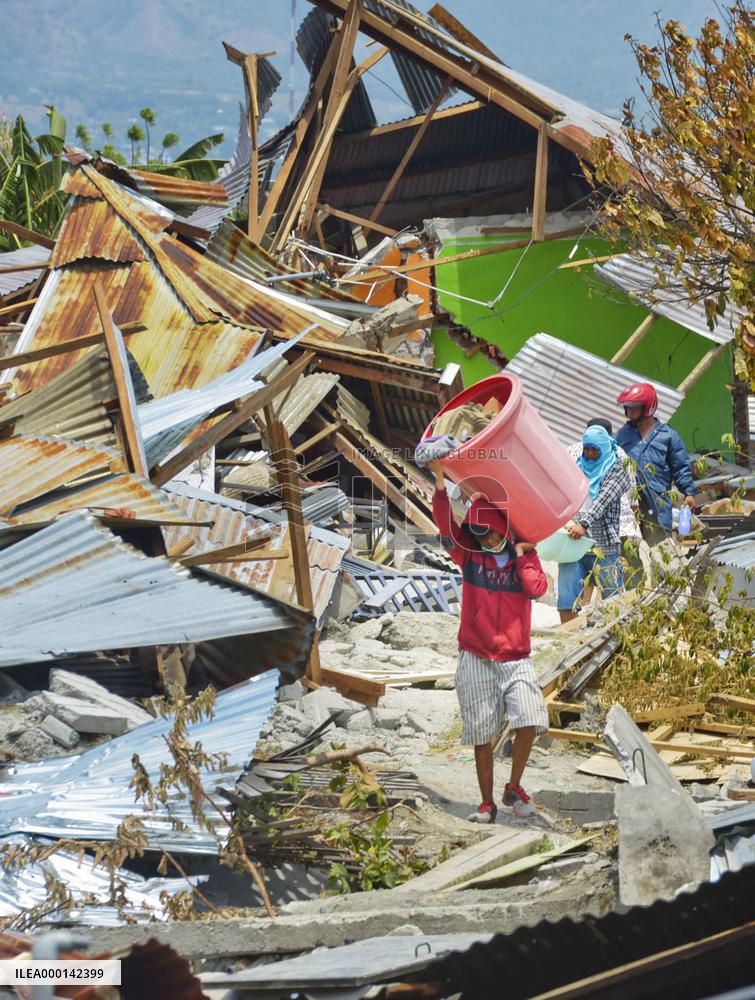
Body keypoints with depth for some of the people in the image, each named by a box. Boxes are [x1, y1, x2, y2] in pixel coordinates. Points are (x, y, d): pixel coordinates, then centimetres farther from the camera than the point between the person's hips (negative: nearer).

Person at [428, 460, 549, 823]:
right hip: (476, 660, 0)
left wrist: (521, 553, -6)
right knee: (482, 735, 2)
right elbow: (445, 525, -10)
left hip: (516, 659, 0)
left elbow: (537, 589, -11)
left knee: (528, 723, -16)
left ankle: (514, 789, 6)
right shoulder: (470, 555, 5)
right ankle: (487, 803, 14)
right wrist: (440, 481, -21)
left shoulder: (526, 555, 6)